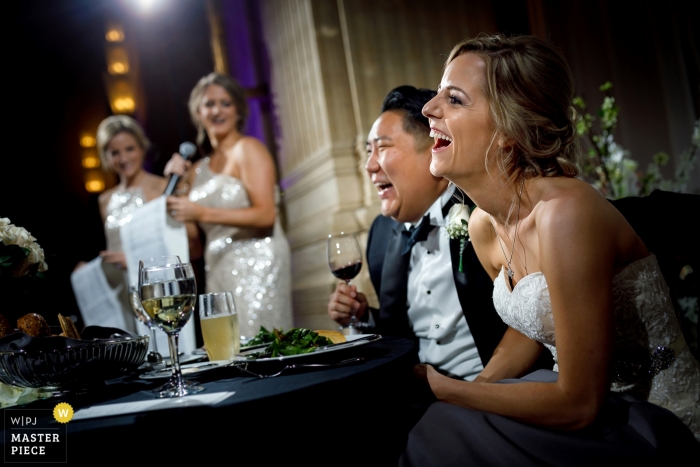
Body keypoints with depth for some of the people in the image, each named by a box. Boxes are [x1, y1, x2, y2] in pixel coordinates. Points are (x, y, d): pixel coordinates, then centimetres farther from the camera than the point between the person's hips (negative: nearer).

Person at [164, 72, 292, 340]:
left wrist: (202, 213, -17)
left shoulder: (248, 149, -2)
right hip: (217, 272, 6)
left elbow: (265, 215, -14)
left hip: (255, 265, -6)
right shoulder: (198, 169, 16)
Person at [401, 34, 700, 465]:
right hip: (588, 406, 6)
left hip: (658, 426, -6)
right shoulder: (484, 226, -2)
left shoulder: (564, 212, -26)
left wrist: (444, 390, -15)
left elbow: (578, 404, -23)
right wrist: (472, 390, -2)